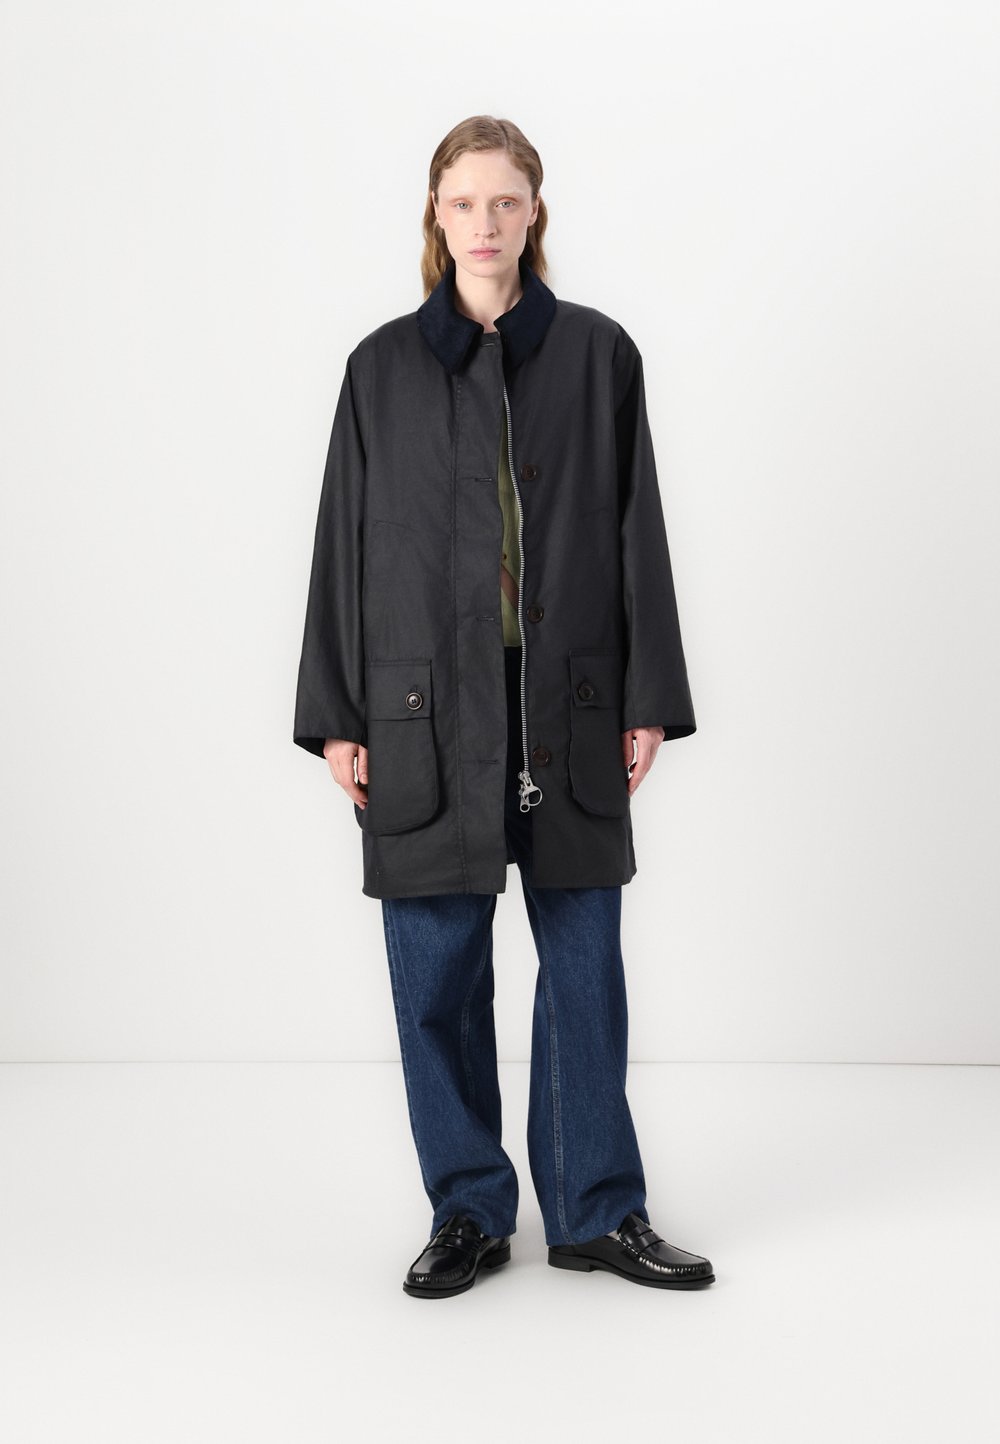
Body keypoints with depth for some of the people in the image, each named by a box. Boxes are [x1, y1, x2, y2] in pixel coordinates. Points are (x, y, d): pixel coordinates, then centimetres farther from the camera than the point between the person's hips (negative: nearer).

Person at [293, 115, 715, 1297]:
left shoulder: (598, 353, 5)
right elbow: (344, 542, 5)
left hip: (570, 705, 0)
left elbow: (637, 532, 5)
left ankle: (595, 1210, 20)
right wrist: (335, 716, 1)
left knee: (585, 960, 5)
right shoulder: (382, 366, 6)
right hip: (426, 705, 0)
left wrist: (649, 699, 0)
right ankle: (468, 1212, 21)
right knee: (437, 969, 5)